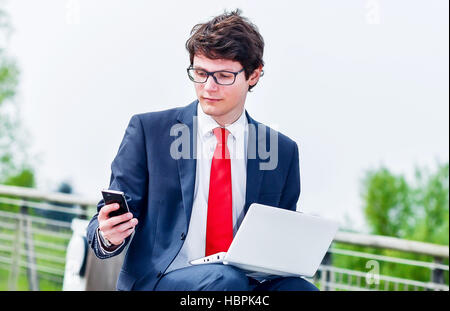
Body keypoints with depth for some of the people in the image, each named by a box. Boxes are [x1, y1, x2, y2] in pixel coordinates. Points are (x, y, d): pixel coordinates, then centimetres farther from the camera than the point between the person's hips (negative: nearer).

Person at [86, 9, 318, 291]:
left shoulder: (283, 151, 13)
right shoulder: (148, 130, 6)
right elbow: (107, 221, 6)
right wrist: (109, 235, -20)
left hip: (247, 281, 3)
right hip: (155, 280, -2)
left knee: (299, 288, -30)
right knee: (226, 279, -36)